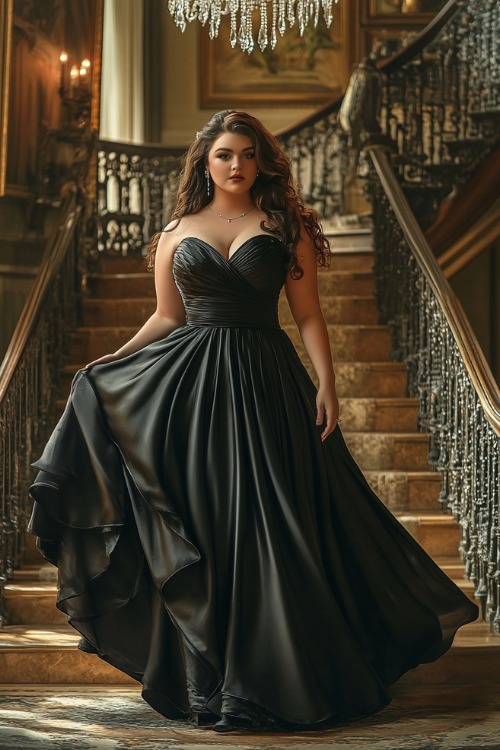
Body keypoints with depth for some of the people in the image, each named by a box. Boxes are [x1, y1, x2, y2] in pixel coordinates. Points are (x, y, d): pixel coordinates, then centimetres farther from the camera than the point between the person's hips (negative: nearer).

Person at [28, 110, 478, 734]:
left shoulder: (286, 226, 6)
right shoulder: (177, 232, 10)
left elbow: (308, 315, 3)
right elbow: (166, 319, 13)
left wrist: (326, 384, -7)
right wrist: (109, 363, 2)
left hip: (266, 386, -1)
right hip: (191, 386, 1)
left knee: (270, 526, -2)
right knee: (197, 529, 2)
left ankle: (279, 672, 11)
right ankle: (204, 676, 13)